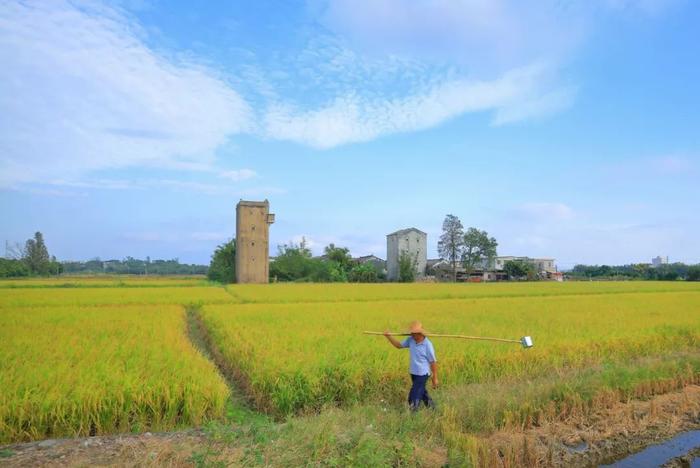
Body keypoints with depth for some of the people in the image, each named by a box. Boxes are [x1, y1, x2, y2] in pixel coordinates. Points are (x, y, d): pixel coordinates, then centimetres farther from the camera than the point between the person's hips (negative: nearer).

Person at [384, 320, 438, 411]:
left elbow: (433, 362, -13)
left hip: (422, 374, -7)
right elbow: (399, 345, 9)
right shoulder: (411, 340, -5)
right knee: (421, 393, 25)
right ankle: (431, 407, 47)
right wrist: (389, 336, -5)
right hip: (413, 373, 7)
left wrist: (435, 378, -8)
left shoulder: (427, 345, -21)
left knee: (413, 399, -6)